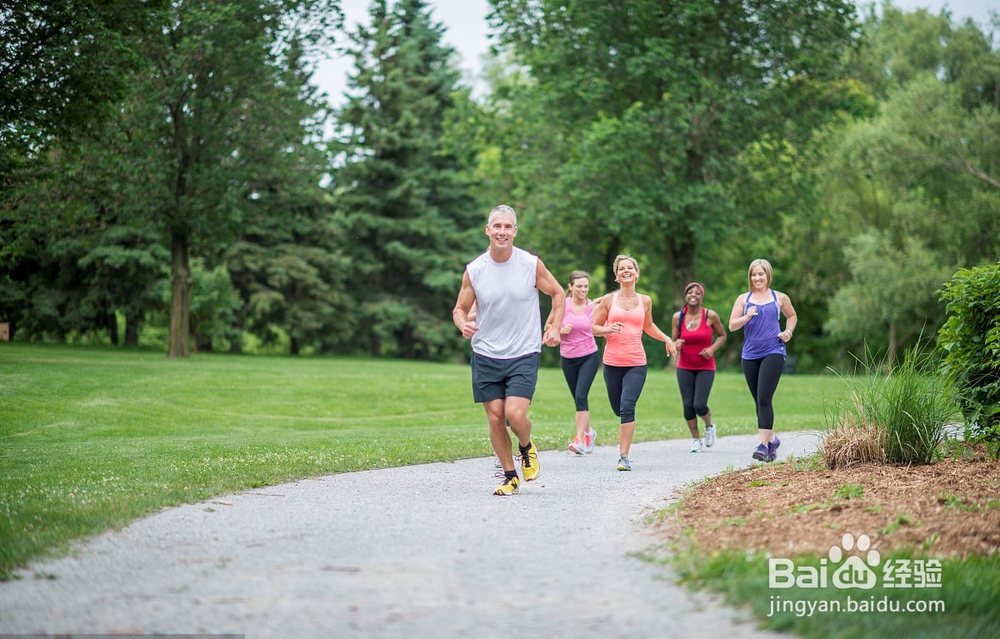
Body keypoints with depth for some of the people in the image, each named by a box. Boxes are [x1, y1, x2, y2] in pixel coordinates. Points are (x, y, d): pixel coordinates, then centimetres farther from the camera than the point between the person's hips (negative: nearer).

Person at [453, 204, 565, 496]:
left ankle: (527, 449, 17)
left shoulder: (531, 264, -4)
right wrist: (464, 324, -14)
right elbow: (460, 309, 8)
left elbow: (558, 293, 11)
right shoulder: (474, 270, -2)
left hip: (524, 354, -2)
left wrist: (554, 328, 2)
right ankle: (510, 476, 18)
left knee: (515, 414, -16)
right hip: (485, 355, 2)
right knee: (495, 418, 1)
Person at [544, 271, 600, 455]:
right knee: (578, 398, 10)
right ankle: (589, 432, 34)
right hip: (568, 358, 2)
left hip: (589, 356, -2)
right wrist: (561, 331, -14)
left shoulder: (592, 306, -2)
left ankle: (580, 439, -16)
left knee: (581, 396, -16)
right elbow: (549, 327, 3)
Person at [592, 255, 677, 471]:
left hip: (636, 364, -1)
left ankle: (624, 456, -16)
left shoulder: (645, 301, 8)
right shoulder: (609, 300, 3)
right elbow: (594, 327, 8)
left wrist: (667, 339, 14)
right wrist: (608, 330, -12)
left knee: (627, 407, -17)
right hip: (612, 363, 1)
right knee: (619, 409, 10)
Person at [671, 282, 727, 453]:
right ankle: (696, 440, 16)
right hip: (684, 368, 2)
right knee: (687, 405, -3)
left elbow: (722, 335, 6)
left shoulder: (711, 316, -6)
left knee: (699, 405, -12)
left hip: (706, 368, -2)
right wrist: (677, 344, -17)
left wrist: (712, 348, -11)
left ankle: (709, 426, 22)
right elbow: (673, 341, 7)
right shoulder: (678, 317, -1)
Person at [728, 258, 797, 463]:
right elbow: (732, 325, 3)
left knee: (764, 398, -16)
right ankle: (772, 439, 27)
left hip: (773, 352, -3)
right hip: (750, 355, 3)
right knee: (759, 401, 9)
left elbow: (792, 316, 26)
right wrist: (747, 317, -14)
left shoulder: (780, 298, 8)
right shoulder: (743, 299, 9)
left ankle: (763, 445, -19)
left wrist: (788, 332, 7)